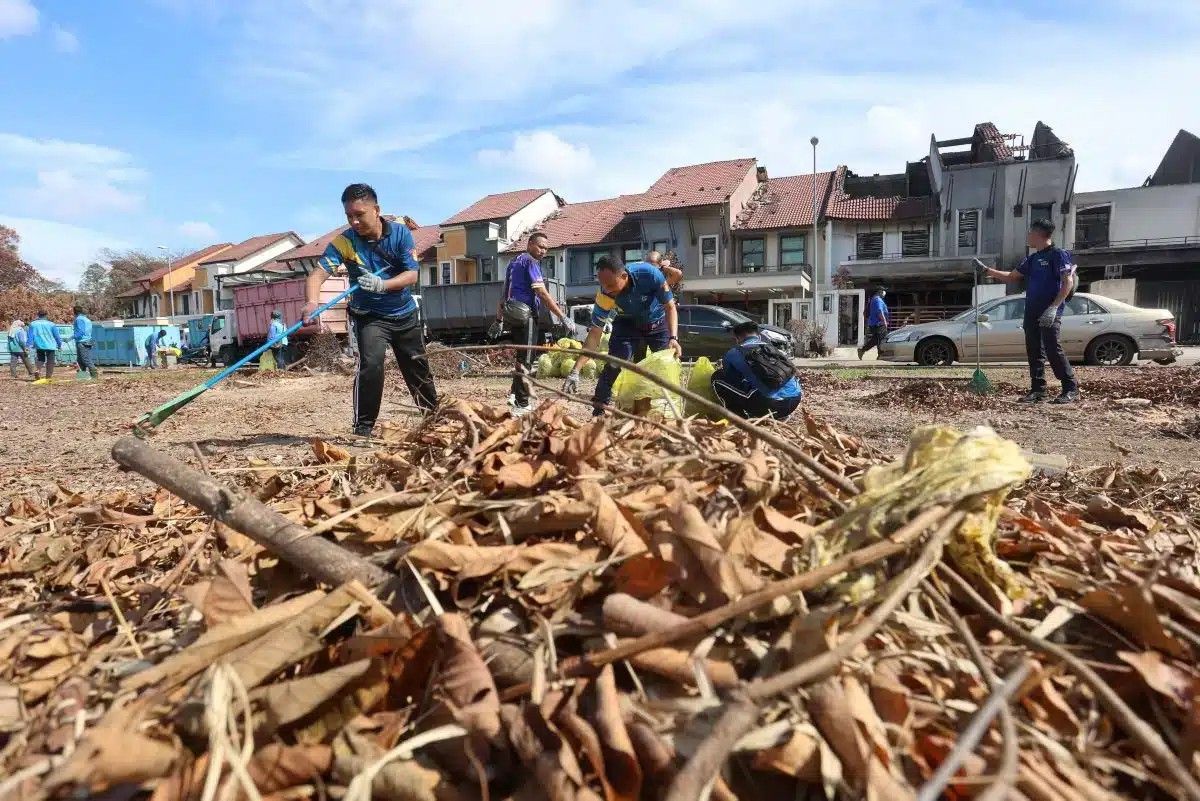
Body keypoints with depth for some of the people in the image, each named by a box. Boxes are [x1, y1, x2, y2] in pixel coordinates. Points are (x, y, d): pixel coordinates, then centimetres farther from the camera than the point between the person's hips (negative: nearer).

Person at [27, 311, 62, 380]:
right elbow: (57, 335, 3)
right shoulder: (51, 324, -1)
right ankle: (49, 376, -2)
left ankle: (38, 370, -6)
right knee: (50, 361, 3)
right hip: (50, 345, -2)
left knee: (40, 359, 21)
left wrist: (30, 345, 7)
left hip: (39, 346, 2)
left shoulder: (32, 324, 5)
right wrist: (59, 345, 12)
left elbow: (30, 336, 5)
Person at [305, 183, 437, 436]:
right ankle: (363, 426, -11)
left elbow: (412, 274, -18)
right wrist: (312, 302, -49)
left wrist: (382, 285, -36)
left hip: (405, 314, 2)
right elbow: (318, 274, -29)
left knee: (418, 367, 14)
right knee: (371, 363, -24)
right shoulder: (344, 241, -19)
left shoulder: (400, 233, -14)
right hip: (370, 316, -2)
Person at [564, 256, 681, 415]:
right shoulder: (604, 296, -30)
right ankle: (598, 410, -7)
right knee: (614, 364, -16)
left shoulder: (650, 274, -35)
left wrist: (673, 338, -40)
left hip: (659, 323, 0)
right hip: (628, 324, 0)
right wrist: (576, 371, -33)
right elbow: (595, 333, -26)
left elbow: (670, 307, -24)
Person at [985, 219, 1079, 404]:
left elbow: (1068, 282, -13)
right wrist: (989, 271, 18)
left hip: (1049, 314, -8)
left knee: (1053, 351, -12)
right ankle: (1038, 390, 11)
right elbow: (1012, 277, 26)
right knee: (1034, 353, 6)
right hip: (1032, 313, 8)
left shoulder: (1058, 254, -5)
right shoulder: (1032, 258, 18)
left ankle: (1071, 390, -5)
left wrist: (1054, 307, -22)